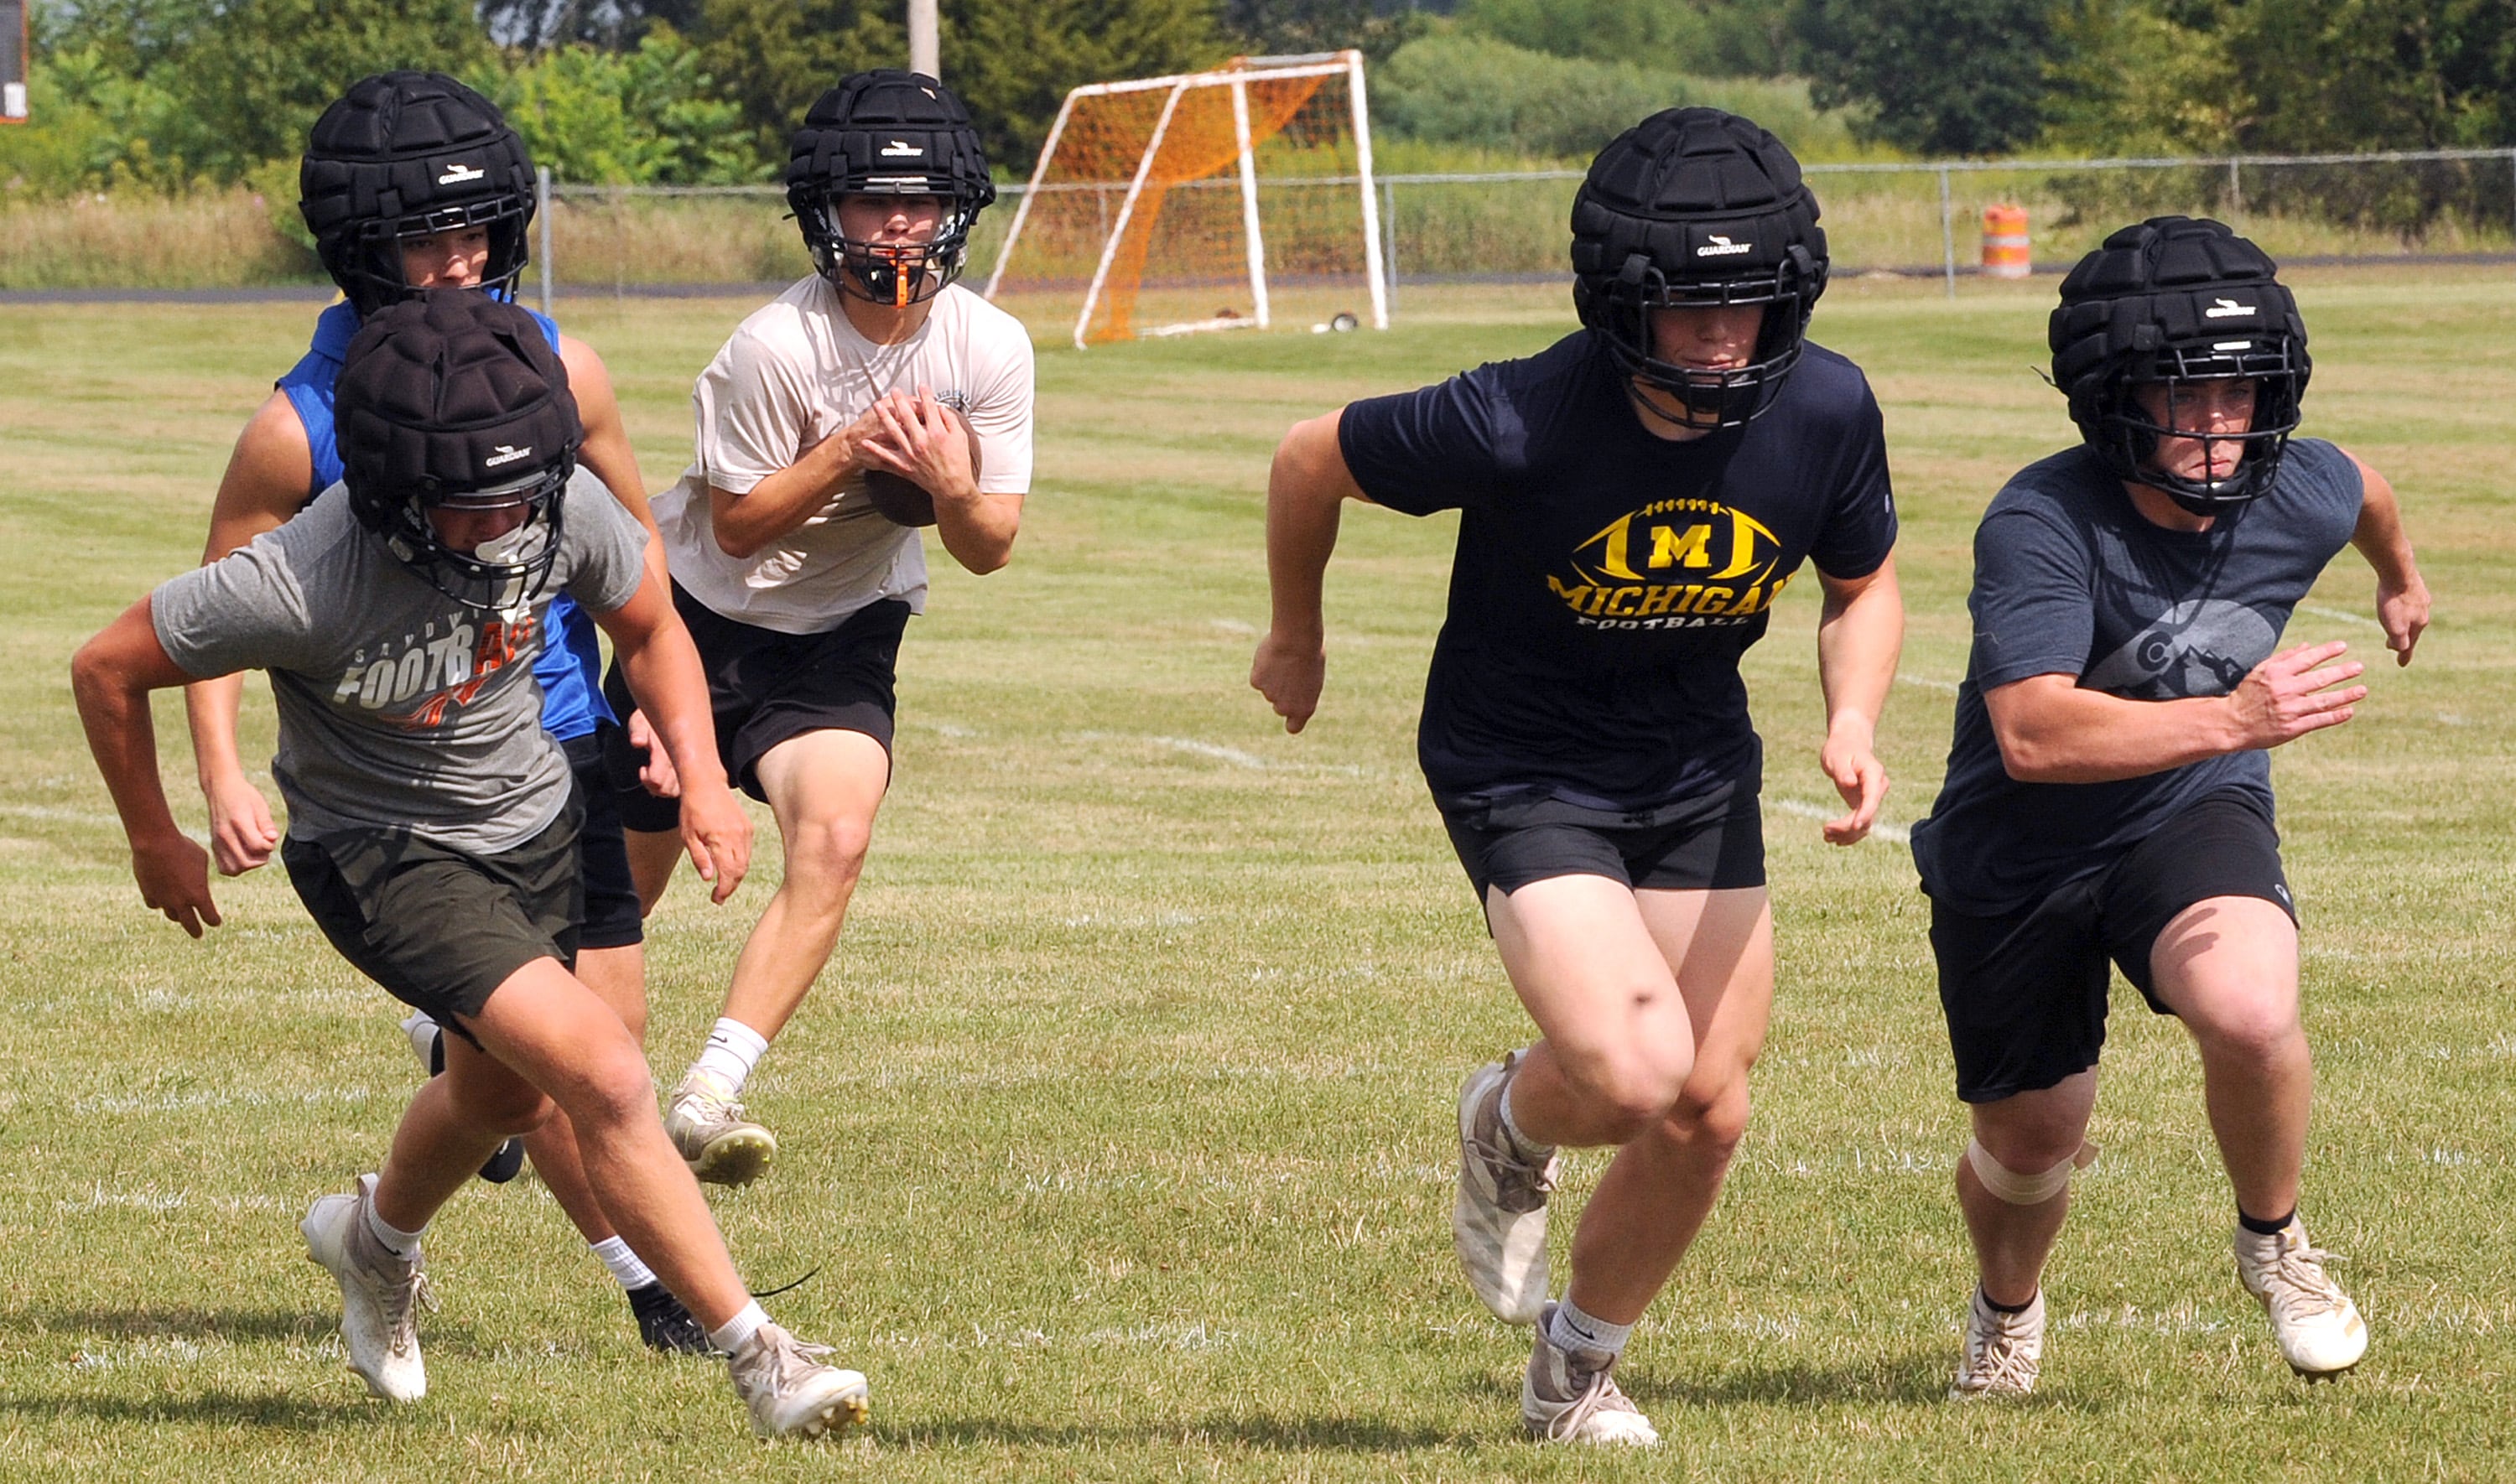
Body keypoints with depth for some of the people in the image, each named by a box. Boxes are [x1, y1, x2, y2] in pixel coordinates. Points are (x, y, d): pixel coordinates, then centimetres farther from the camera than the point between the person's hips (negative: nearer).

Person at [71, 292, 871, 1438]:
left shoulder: (565, 511, -21)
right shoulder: (302, 585, -34)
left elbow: (648, 630, 3)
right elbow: (109, 668, -18)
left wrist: (703, 777, -11)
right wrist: (157, 848, -4)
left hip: (535, 824, 6)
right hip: (384, 857, -6)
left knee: (508, 1091, 28)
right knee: (607, 1083, -21)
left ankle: (376, 1238, 60)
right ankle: (757, 1362, -13)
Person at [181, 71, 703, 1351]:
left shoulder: (555, 370, -4)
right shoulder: (302, 426, -13)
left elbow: (635, 540, 12)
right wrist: (223, 779, -15)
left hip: (561, 748, 4)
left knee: (612, 1035, 4)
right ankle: (652, 1279, 9)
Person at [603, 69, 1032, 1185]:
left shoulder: (989, 350, -12)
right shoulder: (774, 347, -23)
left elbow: (991, 548, -7)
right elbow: (735, 522, -16)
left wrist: (950, 486, -29)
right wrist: (845, 456, -30)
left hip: (844, 638, 2)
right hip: (705, 621, -2)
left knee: (834, 841, -25)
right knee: (620, 880, 8)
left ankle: (710, 1096, -24)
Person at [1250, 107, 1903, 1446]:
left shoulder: (1823, 413, -16)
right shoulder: (1519, 423, -29)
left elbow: (1864, 587, 5)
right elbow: (1310, 462, -10)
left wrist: (1852, 719, -16)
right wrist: (1294, 640, 7)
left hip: (1697, 775, 5)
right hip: (1522, 770, -5)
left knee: (1708, 1115, 6)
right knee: (1631, 1071, -24)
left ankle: (1576, 1373, 31)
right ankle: (1508, 1130, 14)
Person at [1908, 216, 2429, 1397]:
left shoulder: (2298, 496, -15)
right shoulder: (2040, 525, -31)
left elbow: (2363, 491, 13)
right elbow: (2033, 735, -41)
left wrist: (2400, 578, 35)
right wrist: (2231, 718, -50)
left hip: (2193, 821, 2)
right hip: (2018, 858, -2)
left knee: (2250, 1014, -31)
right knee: (2032, 1136, 15)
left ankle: (2273, 1242, 1)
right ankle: (2007, 1307, 52)